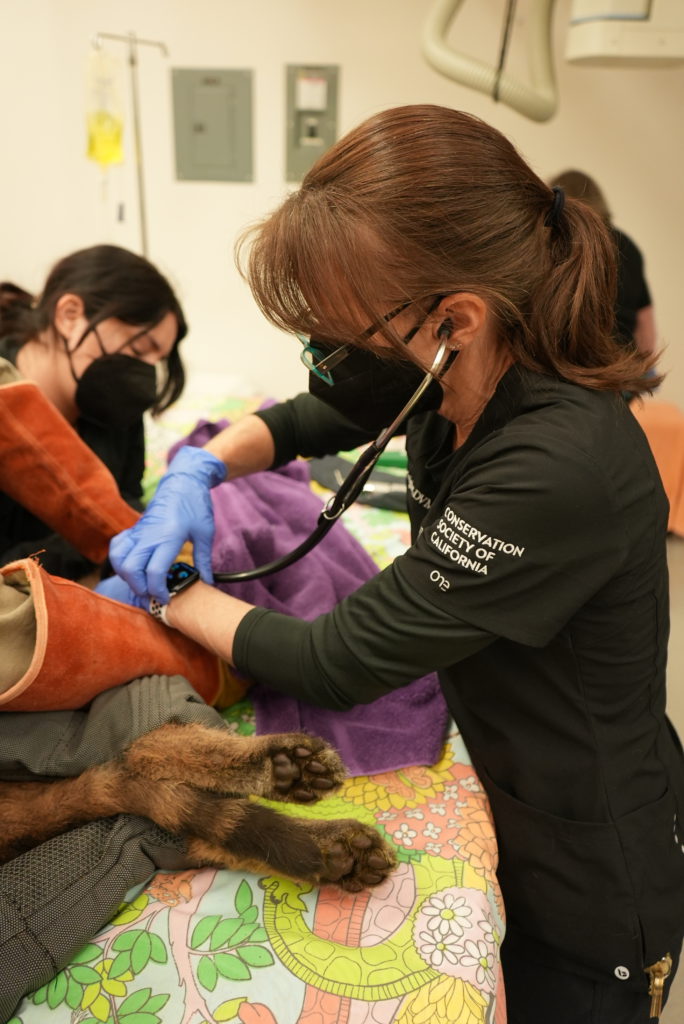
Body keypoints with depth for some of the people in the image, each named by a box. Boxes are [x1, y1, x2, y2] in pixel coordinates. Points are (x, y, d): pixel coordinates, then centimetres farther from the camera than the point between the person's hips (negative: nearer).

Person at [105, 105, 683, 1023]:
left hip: (588, 892, -7)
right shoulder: (453, 377, -11)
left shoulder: (558, 471, -37)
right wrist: (196, 471, -12)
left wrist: (170, 598, -14)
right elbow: (301, 420, 7)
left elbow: (337, 666, -29)